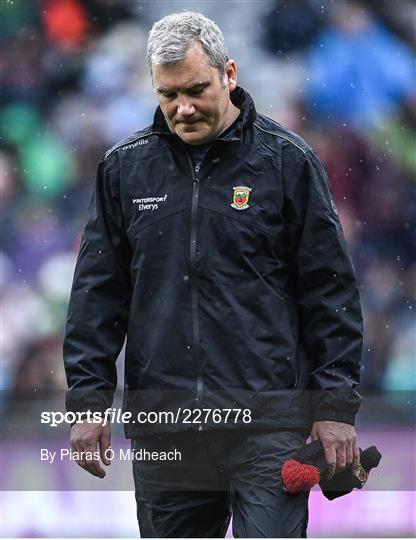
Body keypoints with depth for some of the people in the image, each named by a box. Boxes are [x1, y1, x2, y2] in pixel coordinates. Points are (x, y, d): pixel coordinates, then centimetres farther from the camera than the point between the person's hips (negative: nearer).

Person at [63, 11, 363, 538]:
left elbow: (330, 292, 2)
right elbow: (97, 294, 11)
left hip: (266, 420, -3)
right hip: (161, 423, 3)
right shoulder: (124, 167, 8)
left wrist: (336, 406, -3)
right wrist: (87, 401, 4)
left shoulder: (286, 160, 1)